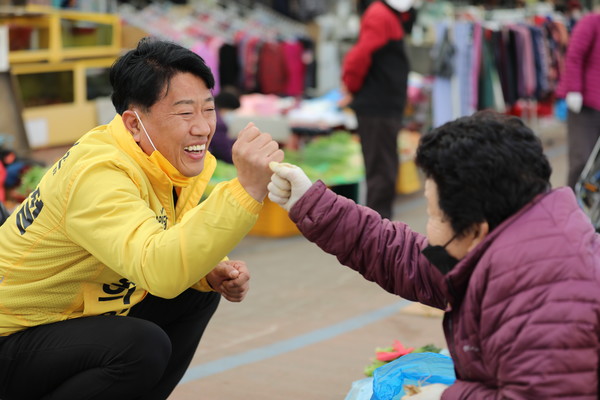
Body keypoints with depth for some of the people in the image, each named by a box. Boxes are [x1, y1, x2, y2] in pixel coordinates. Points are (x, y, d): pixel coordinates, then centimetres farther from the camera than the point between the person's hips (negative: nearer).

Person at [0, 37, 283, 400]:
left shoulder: (168, 155, -3)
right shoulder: (96, 174, -30)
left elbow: (173, 245, 11)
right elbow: (159, 271, -45)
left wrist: (212, 273, -11)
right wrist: (245, 190, -50)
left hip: (79, 315, 9)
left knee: (198, 295, 5)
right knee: (143, 346, -30)